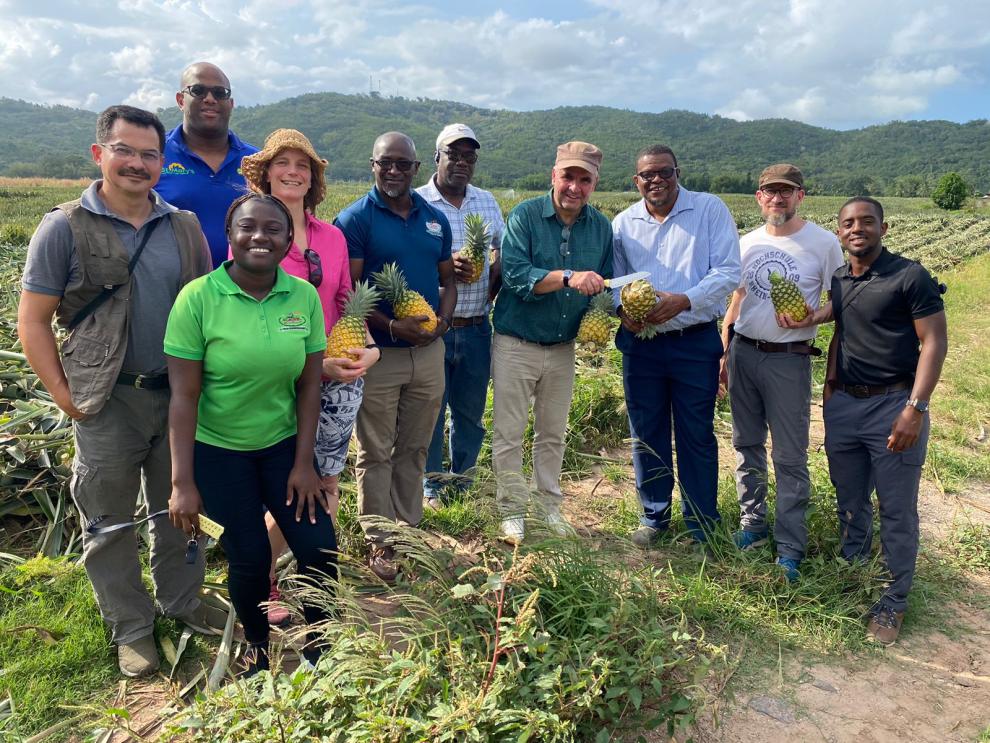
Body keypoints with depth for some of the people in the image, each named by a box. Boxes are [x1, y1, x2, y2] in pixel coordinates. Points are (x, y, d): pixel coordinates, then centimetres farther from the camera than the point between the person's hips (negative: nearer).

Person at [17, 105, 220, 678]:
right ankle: (132, 628, 27)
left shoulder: (184, 227, 4)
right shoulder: (65, 228, -5)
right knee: (111, 522, 10)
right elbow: (33, 321, -3)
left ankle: (183, 602, 36)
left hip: (179, 394, 3)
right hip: (108, 403, -3)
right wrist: (66, 397, -8)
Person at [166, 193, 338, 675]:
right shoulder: (198, 298, -16)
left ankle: (317, 642, 27)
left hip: (283, 445, 3)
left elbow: (309, 387, -3)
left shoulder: (304, 296, -7)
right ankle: (256, 648, 33)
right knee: (249, 559, 2)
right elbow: (183, 396, -14)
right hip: (218, 453, -2)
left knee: (320, 549, -2)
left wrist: (303, 464, -4)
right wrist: (182, 483, -13)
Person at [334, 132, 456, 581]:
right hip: (378, 353, -4)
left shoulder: (435, 219, 9)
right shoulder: (355, 219, -6)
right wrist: (392, 326, -22)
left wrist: (443, 319, -5)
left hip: (429, 351, 5)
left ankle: (409, 530, 29)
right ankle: (379, 542, 18)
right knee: (375, 454, 6)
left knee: (414, 449, 15)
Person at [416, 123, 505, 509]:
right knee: (429, 411, 6)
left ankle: (461, 480, 32)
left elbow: (504, 249, 16)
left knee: (471, 411, 13)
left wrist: (496, 275, -6)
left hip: (476, 328, 4)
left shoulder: (488, 202, 11)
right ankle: (431, 486, 24)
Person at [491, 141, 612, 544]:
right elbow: (514, 275, -25)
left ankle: (549, 505, 32)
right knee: (509, 434, 4)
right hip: (515, 345, -4)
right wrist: (567, 278, -36)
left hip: (563, 348, 4)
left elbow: (605, 285, 12)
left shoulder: (601, 227, 2)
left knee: (553, 434, 17)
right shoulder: (524, 216, -12)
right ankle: (512, 509, 20)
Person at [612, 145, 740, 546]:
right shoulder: (623, 223, 8)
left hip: (695, 343, -3)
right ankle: (653, 516, 28)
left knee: (697, 436, 6)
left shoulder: (710, 209, -3)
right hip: (640, 343, 3)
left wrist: (683, 300, -22)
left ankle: (701, 524, 22)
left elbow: (727, 272, -8)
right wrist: (621, 309, -9)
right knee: (646, 434, 11)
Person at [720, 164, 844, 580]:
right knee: (747, 445, 14)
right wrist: (724, 352, 11)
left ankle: (790, 548, 9)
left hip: (789, 360, -5)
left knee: (790, 457, -1)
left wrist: (811, 317, -21)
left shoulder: (823, 244, -4)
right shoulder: (747, 243, 9)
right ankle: (753, 524, 29)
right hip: (742, 354, 5)